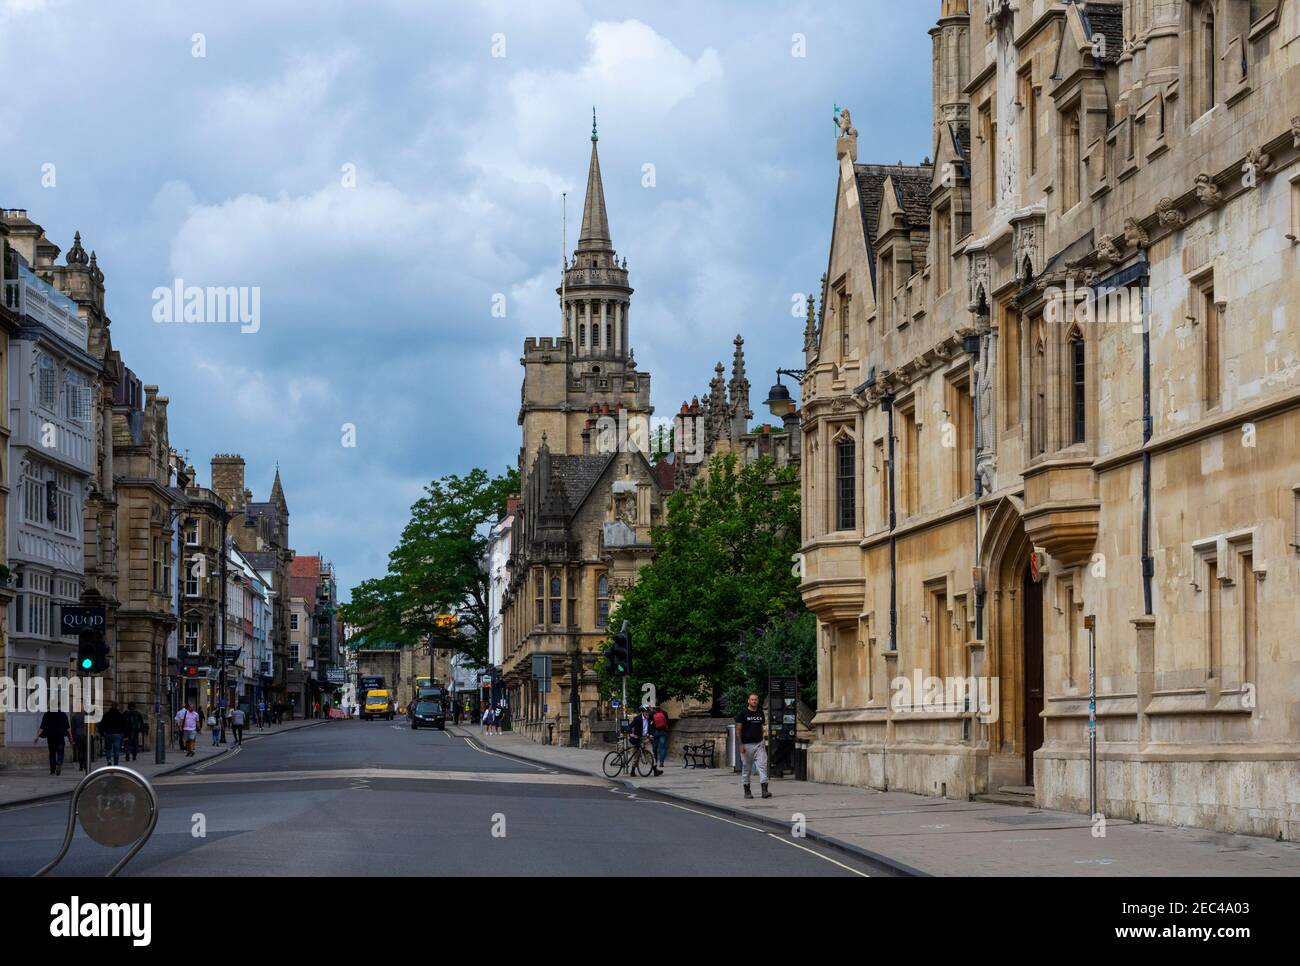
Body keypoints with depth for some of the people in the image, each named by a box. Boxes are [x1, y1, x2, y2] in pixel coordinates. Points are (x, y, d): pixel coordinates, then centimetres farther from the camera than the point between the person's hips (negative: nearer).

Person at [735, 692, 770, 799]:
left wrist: (762, 741, 14)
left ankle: (764, 790, -14)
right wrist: (741, 744, -13)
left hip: (759, 744, 4)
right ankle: (747, 791, 12)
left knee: (763, 766, -8)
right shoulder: (743, 713, -4)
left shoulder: (760, 713, 12)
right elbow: (738, 729, -6)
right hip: (747, 745, -4)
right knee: (746, 768, 3)